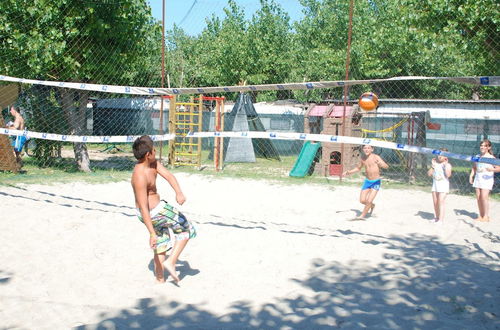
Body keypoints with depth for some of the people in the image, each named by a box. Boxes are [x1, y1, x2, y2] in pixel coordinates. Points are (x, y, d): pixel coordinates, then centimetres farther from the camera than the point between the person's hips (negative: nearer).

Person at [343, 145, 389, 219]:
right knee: (362, 200, 4)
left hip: (376, 181, -5)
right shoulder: (362, 158, 3)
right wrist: (348, 172, 11)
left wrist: (381, 164, -45)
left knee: (369, 201, -11)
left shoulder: (376, 157, -14)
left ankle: (363, 215, 10)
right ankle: (372, 205, 36)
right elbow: (358, 168, 21)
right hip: (367, 181, 5)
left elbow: (386, 166, -23)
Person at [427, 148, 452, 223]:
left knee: (441, 202, -11)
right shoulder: (435, 164, 9)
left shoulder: (447, 165, -6)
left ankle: (441, 219, -10)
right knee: (435, 202, 11)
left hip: (444, 184, -6)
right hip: (435, 184, 6)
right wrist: (433, 166, -5)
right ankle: (436, 217, 25)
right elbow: (429, 174, 5)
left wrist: (446, 165, -21)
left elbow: (448, 175, -22)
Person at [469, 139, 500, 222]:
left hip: (487, 179, -5)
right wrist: (471, 176, 9)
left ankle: (486, 216, -3)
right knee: (478, 197, 4)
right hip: (478, 178, 5)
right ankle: (481, 215, 14)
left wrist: (492, 169, -30)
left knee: (484, 197, -12)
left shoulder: (491, 158, -6)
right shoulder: (477, 156, 11)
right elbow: (474, 168, 19)